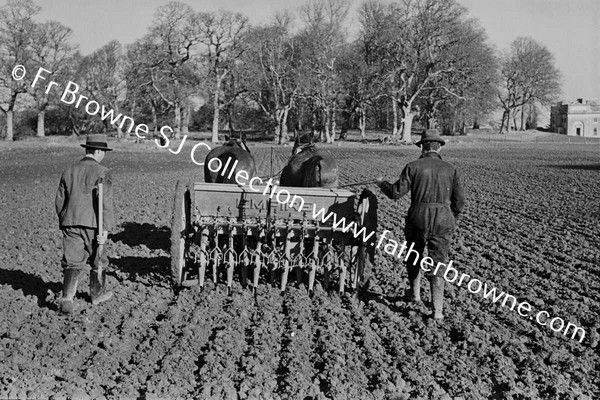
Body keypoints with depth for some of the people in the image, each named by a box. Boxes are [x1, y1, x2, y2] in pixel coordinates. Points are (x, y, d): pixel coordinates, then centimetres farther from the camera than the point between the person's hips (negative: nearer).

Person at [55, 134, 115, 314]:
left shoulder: (69, 171, 10)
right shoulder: (102, 172, -7)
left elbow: (59, 201, 13)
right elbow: (105, 202, -15)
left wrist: (64, 221, 24)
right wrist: (105, 228, -14)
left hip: (70, 223, 4)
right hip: (92, 224, -4)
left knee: (73, 262, 3)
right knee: (97, 260, 16)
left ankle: (67, 298, -15)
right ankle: (97, 294, 31)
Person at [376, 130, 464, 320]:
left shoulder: (413, 166, -1)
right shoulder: (449, 169, 6)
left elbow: (396, 192, -5)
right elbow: (459, 200, 6)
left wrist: (382, 183, 14)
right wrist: (451, 218, 23)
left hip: (418, 218, -1)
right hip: (443, 220, 1)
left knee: (414, 258, 23)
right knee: (438, 264, 4)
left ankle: (415, 293, 37)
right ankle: (437, 310, -4)